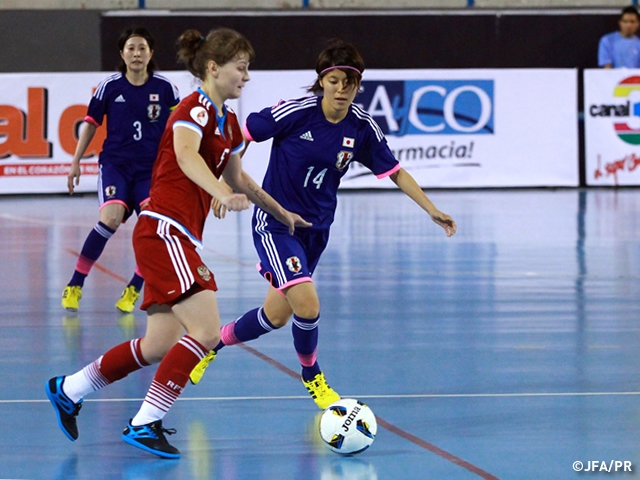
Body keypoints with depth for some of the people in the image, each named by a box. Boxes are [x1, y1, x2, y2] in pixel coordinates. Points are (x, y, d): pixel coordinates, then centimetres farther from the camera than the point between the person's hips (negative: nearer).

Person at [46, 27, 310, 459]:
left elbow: (236, 176, 34)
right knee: (205, 329, -18)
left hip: (179, 238, 9)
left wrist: (280, 212, 40)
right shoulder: (195, 109, -12)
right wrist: (222, 193, -50)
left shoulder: (227, 122, 16)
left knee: (159, 347, 8)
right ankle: (145, 423, -14)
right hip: (164, 230, -9)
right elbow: (186, 155, -34)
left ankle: (68, 390, 23)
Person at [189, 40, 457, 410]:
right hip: (275, 222, -5)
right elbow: (239, 137, -11)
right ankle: (312, 376, 8)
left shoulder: (362, 128, -7)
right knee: (307, 305, -20)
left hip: (316, 227, 5)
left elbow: (395, 171, 3)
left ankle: (211, 343, 39)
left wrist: (433, 210, -3)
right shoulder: (295, 112, -20)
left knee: (276, 316, 11)